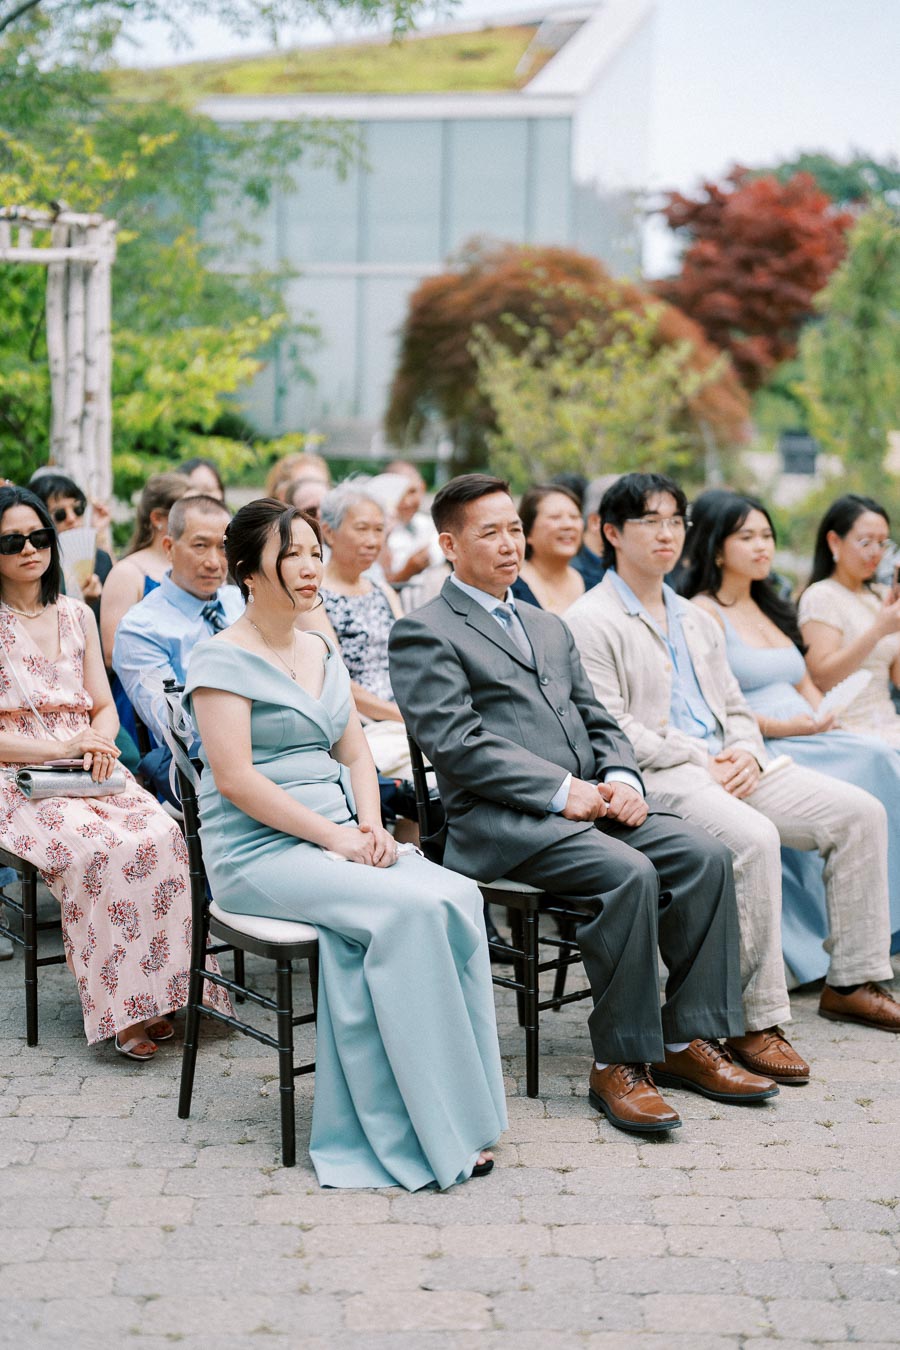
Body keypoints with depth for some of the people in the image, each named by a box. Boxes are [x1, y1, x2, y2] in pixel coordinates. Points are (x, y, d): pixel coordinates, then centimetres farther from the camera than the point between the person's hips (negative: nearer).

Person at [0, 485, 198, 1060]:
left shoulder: (77, 615, 17)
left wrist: (97, 742, -6)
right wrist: (58, 749, -15)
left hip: (90, 772, 5)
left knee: (162, 835, -27)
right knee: (101, 848, -33)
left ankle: (158, 991, -18)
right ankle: (119, 1009, -23)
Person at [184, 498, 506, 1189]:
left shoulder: (323, 651, 19)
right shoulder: (224, 659, -4)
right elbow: (235, 779, -13)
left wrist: (369, 823, -3)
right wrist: (332, 835, -17)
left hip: (340, 839, 7)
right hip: (260, 851, -7)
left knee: (459, 896, -22)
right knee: (412, 908, -30)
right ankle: (438, 1127, -23)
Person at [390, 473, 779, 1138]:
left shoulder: (550, 627, 26)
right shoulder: (424, 633, 1)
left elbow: (598, 721, 22)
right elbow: (457, 743, -11)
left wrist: (622, 779, -1)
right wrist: (560, 790, -17)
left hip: (588, 802, 7)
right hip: (499, 819, -7)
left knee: (704, 855, -16)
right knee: (628, 872, -30)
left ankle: (690, 1040, -8)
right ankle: (619, 1063, -18)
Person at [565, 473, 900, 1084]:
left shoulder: (699, 621, 25)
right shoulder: (591, 622, -2)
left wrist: (745, 753, -1)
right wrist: (701, 763, -14)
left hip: (729, 768, 8)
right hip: (655, 780, -8)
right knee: (754, 838, -35)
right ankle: (756, 1021, -28)